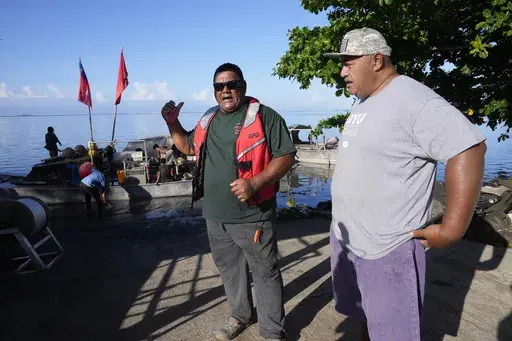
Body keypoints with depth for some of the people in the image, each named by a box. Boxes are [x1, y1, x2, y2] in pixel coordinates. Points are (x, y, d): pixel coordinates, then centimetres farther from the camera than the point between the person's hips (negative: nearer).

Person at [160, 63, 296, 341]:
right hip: (215, 215, 7)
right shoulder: (208, 119, 12)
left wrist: (255, 183, -26)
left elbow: (286, 156, -14)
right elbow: (189, 147, 25)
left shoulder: (264, 116, -9)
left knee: (265, 273, 5)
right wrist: (172, 123, 9)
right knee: (229, 268, 20)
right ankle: (241, 315, 41)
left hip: (251, 215, -6)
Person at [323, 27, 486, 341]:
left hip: (386, 249, -8)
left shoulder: (412, 100, -19)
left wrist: (451, 230, -22)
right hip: (345, 237, 9)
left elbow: (469, 149, -25)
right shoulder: (364, 102, 11)